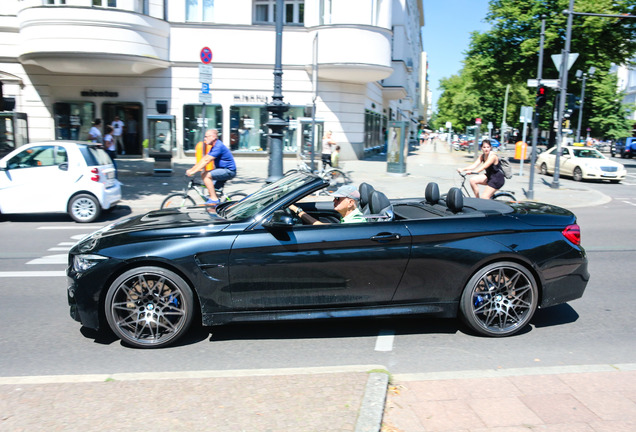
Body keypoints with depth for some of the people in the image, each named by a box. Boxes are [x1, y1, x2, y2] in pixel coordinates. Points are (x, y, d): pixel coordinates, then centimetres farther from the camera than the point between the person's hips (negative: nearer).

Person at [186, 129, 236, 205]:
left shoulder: (219, 146, -19)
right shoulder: (214, 147, 14)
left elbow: (206, 161, -25)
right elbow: (203, 159, 13)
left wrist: (193, 171, -26)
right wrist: (191, 169, 5)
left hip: (228, 171, -10)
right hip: (223, 171, 10)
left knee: (205, 175, -23)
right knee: (211, 189, 11)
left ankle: (214, 199, -21)